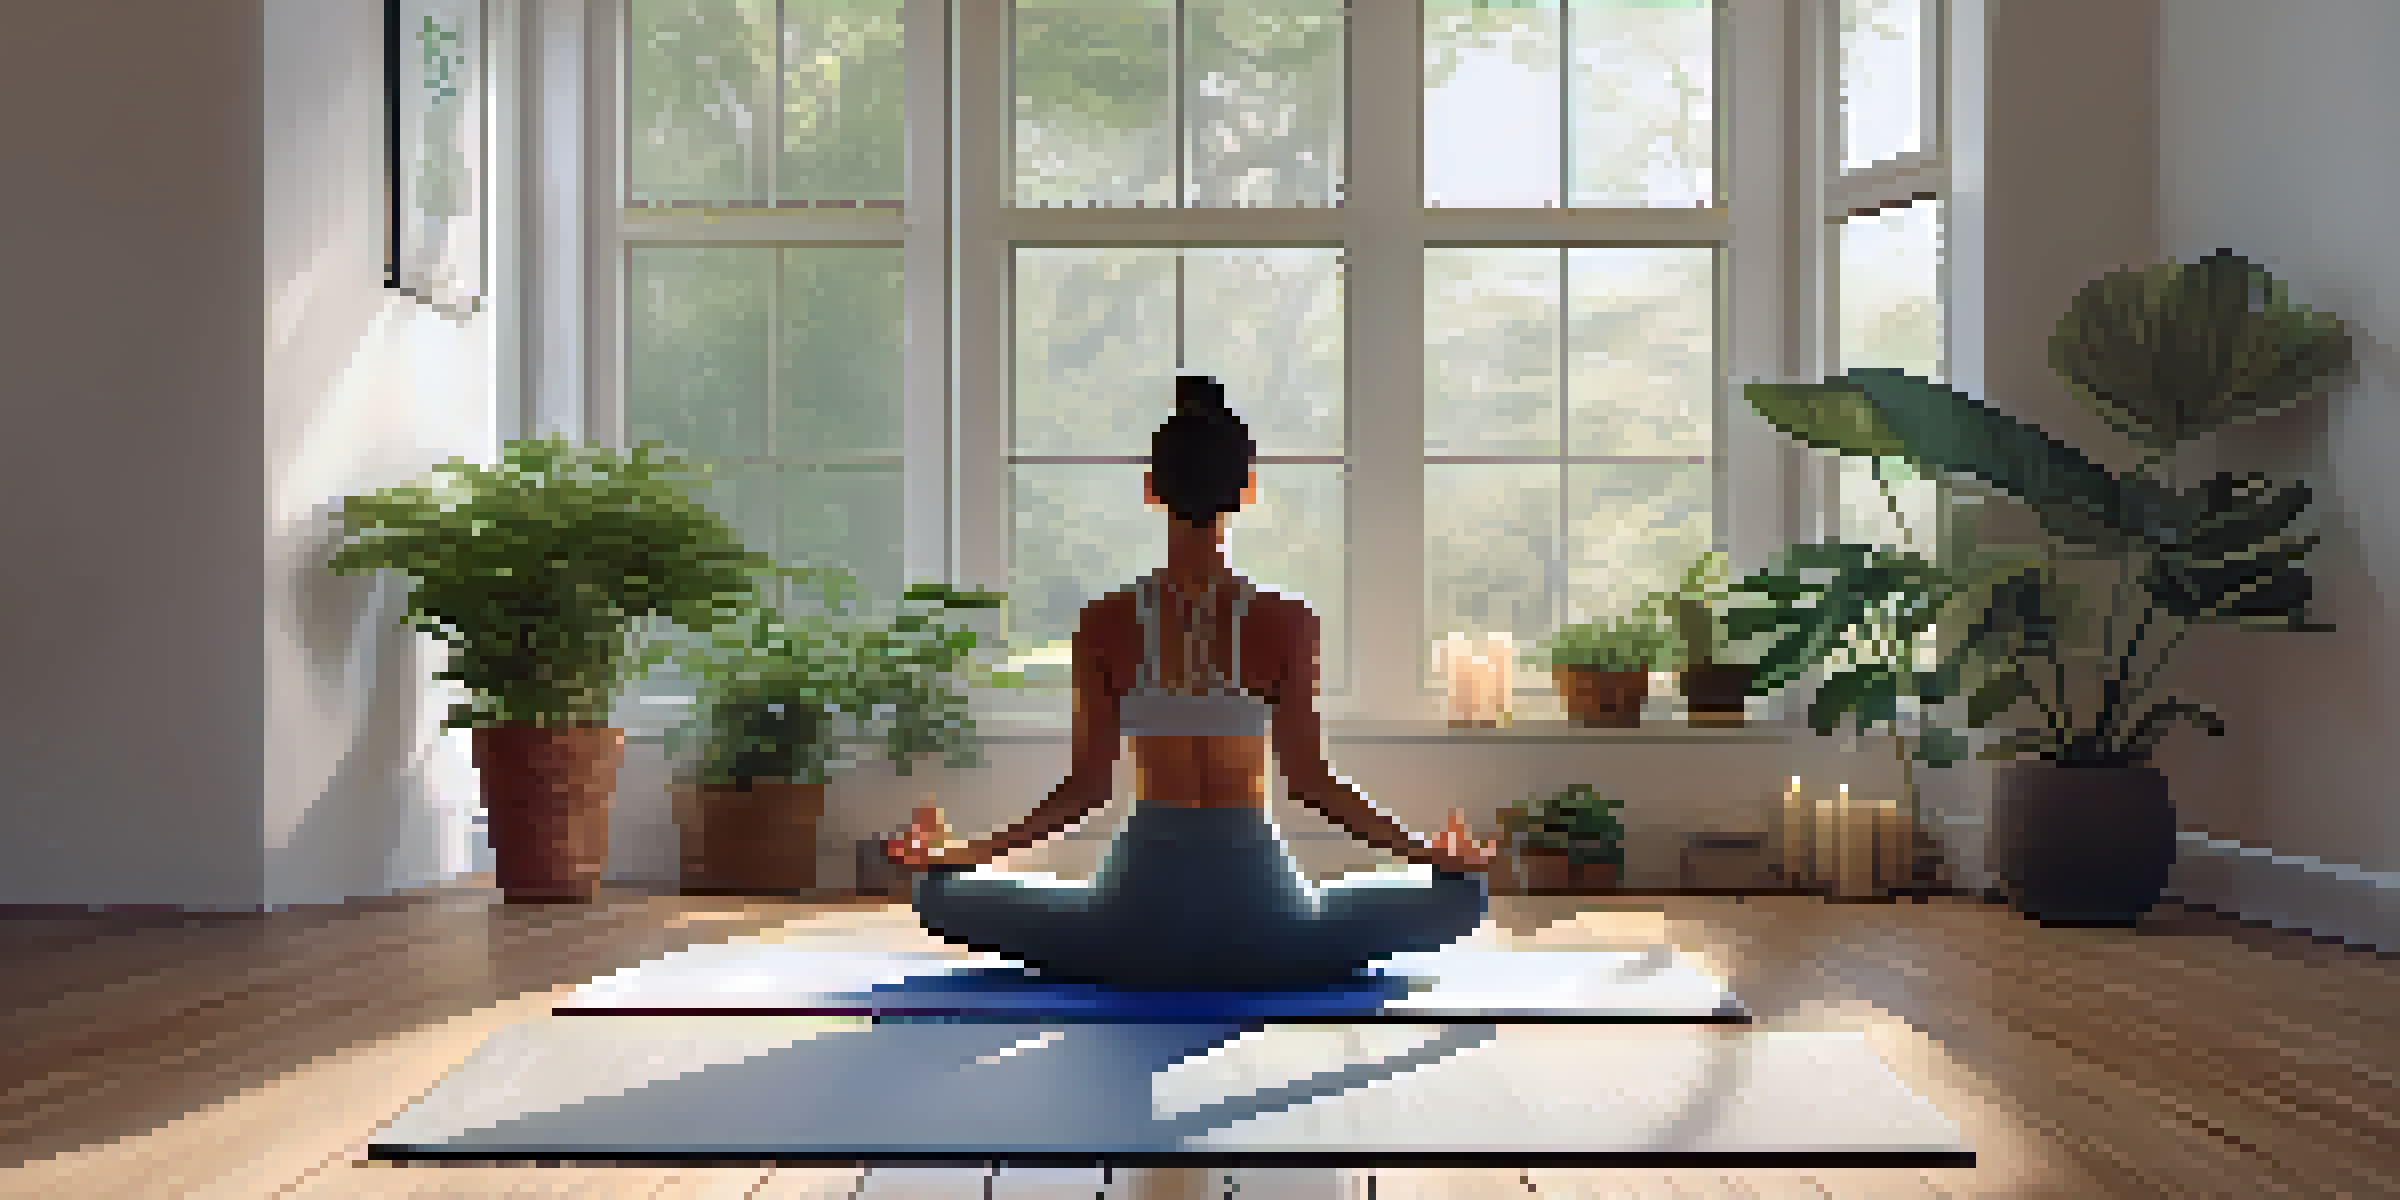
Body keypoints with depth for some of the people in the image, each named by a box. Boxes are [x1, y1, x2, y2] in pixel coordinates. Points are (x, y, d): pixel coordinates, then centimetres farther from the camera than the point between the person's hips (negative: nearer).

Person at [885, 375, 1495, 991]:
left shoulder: (1104, 624, -4)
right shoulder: (1285, 622, -5)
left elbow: (1087, 785, -2)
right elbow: (1308, 777, -4)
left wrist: (961, 853, 11)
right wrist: (1426, 852, 8)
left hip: (1139, 917, 1)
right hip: (1258, 922, 0)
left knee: (942, 894, 23)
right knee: (1462, 890, 22)